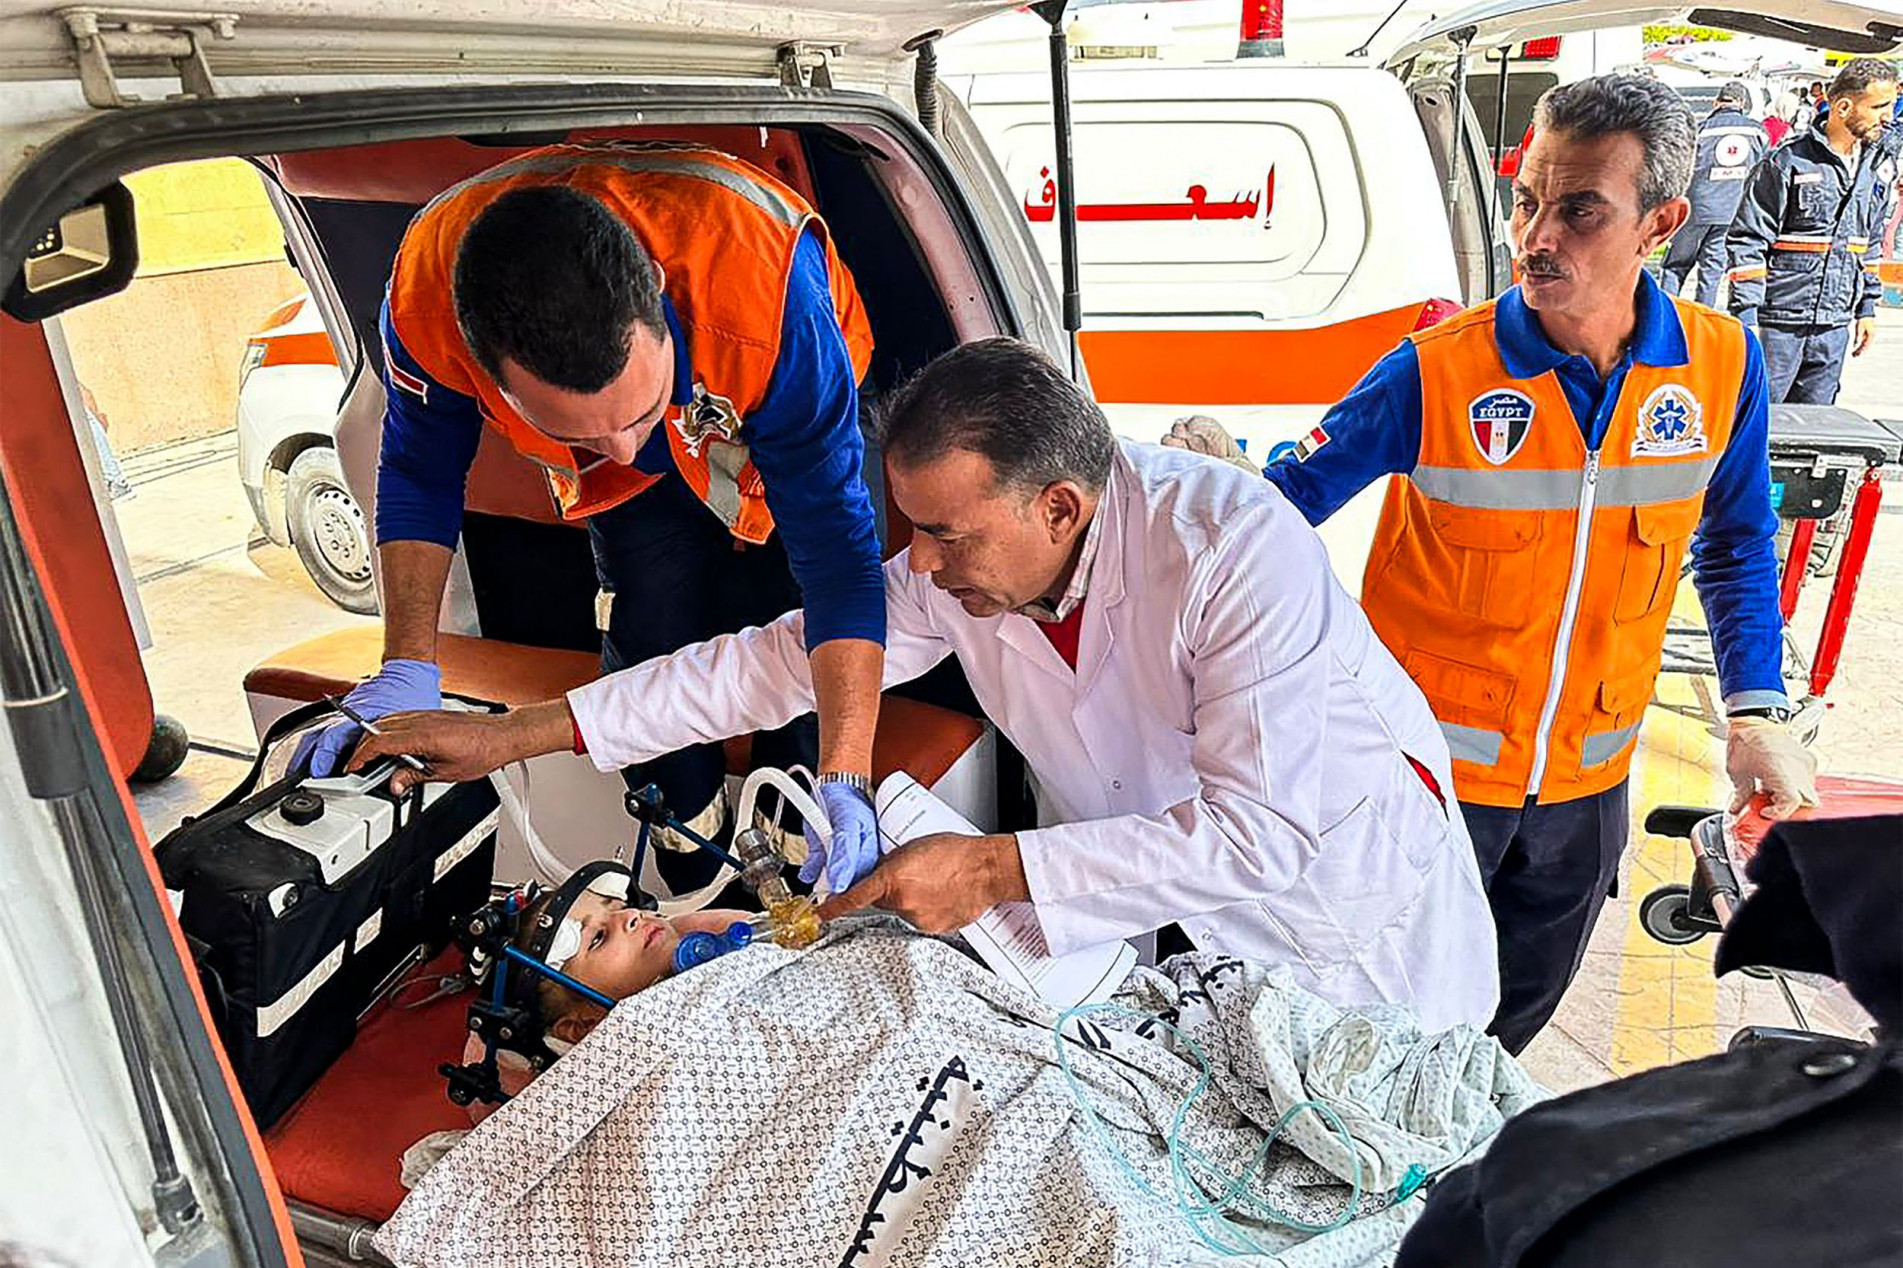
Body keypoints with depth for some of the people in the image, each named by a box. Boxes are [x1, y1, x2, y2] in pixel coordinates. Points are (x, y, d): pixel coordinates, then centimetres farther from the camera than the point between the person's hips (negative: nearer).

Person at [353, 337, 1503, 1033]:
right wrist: (514, 733, -9)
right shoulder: (958, 570, -15)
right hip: (1159, 898, 4)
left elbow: (1265, 831, -34)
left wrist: (995, 872, -34)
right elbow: (776, 660, -9)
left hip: (1338, 879, -4)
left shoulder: (1234, 549, -33)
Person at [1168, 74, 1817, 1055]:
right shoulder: (1436, 373, -18)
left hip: (1587, 783, 4)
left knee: (1514, 1017, 25)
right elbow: (1292, 496, -11)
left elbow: (1737, 548, 7)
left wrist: (1756, 712, 0)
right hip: (1431, 769, -4)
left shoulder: (1720, 366, -6)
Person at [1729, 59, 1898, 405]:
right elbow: (1746, 241, -12)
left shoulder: (1873, 170, 13)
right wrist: (1746, 317, -17)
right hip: (1779, 322, -6)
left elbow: (1869, 244, 23)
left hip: (1835, 325, 7)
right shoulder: (1788, 163, -10)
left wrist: (1867, 308, 20)